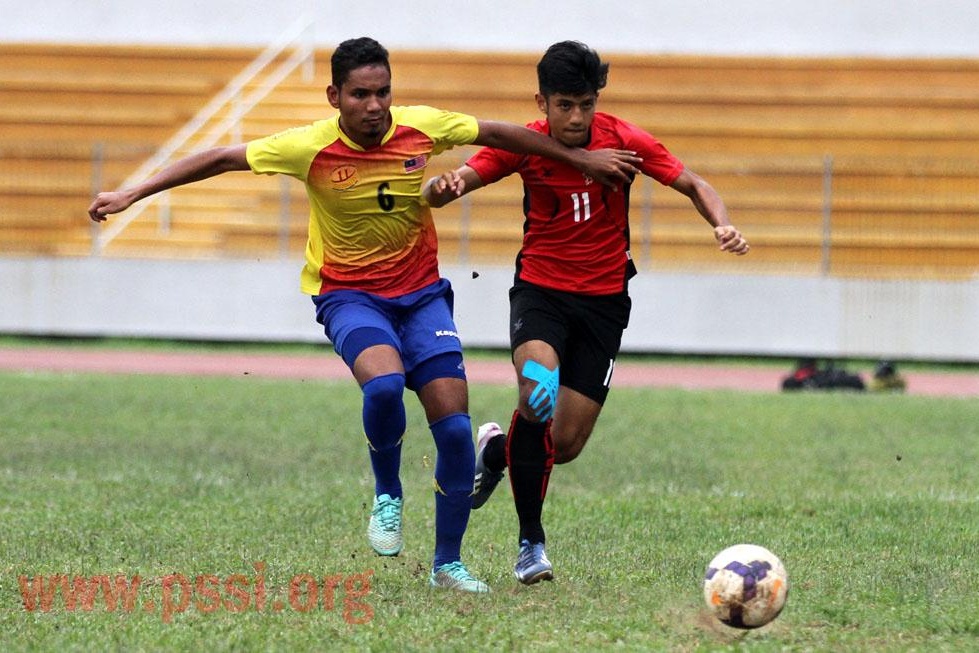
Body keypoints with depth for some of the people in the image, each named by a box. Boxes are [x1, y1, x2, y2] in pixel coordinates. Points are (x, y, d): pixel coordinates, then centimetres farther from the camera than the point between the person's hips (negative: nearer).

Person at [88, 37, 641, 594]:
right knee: (384, 384, -34)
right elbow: (220, 160, -9)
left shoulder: (422, 128, -10)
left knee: (455, 429, -8)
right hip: (349, 295, -3)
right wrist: (132, 195, -12)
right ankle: (388, 494, -4)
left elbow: (502, 135, 5)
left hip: (422, 292, 3)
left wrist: (582, 159, 13)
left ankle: (448, 563, 10)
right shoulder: (311, 148, -16)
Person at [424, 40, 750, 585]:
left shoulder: (624, 140, -10)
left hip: (604, 299, 1)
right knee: (538, 399, -29)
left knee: (566, 445, -3)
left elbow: (692, 184, -3)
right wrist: (442, 187, -39)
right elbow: (446, 188, -15)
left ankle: (497, 450, 34)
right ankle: (531, 541, -12)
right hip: (541, 289, -1)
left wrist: (722, 223, -24)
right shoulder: (524, 146, -10)